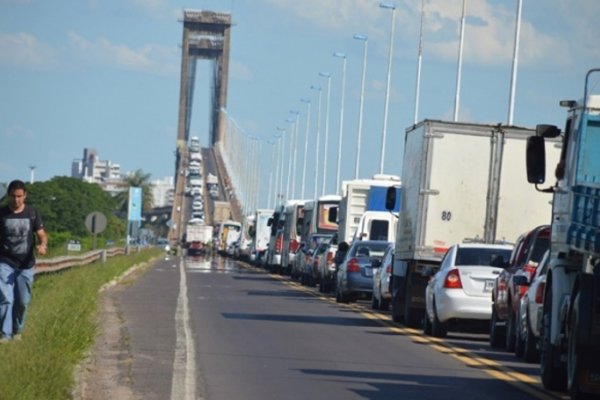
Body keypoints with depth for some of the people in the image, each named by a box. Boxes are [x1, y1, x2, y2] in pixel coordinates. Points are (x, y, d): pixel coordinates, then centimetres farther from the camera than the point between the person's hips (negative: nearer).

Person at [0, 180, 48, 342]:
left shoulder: (32, 213, -1)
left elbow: (41, 234, -2)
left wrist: (43, 245, -24)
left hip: (26, 264, 2)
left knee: (23, 301, 9)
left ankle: (17, 330, 30)